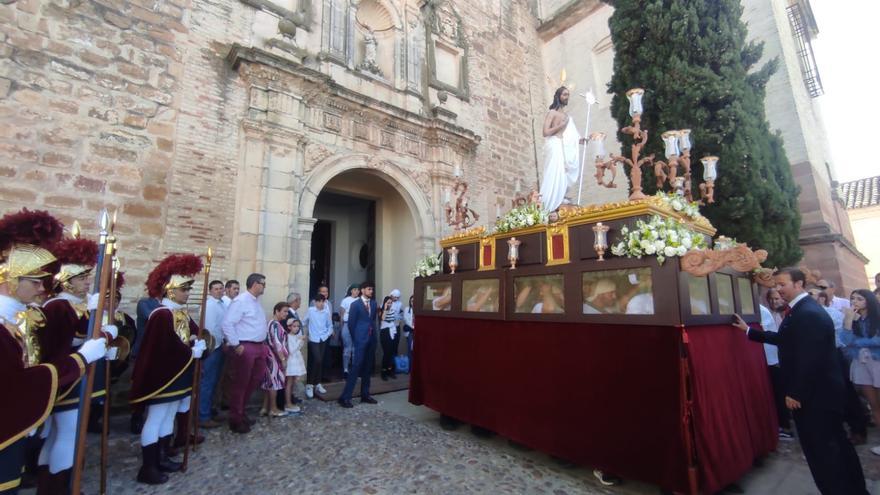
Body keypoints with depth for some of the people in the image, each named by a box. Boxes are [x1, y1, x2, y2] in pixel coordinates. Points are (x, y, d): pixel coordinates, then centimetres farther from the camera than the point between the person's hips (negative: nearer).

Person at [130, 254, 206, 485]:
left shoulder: (182, 313, 8)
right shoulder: (161, 315, -21)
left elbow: (194, 331, 13)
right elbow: (169, 348, -26)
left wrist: (196, 341, -8)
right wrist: (193, 353, -13)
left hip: (179, 375, 9)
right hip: (162, 376, -9)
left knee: (169, 416, 18)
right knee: (155, 420, 3)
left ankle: (162, 457, 32)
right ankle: (147, 468, 16)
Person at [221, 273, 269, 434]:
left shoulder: (256, 301, 14)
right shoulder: (240, 301, -15)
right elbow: (227, 324, -21)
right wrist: (236, 345, -19)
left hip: (258, 346, 9)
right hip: (244, 348, -9)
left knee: (254, 380, 18)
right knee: (240, 383, 4)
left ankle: (240, 412, 35)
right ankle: (235, 419, 19)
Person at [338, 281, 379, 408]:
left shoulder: (373, 303, 10)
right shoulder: (355, 304, -5)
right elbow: (351, 323, -3)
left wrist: (373, 334, 12)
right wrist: (356, 339, 2)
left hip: (372, 339, 5)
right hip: (361, 340, -5)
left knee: (367, 368, 11)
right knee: (356, 367, -8)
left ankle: (365, 395, 21)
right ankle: (345, 397, 0)